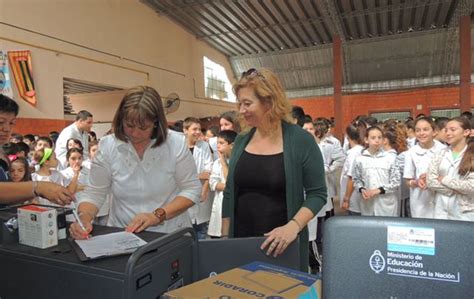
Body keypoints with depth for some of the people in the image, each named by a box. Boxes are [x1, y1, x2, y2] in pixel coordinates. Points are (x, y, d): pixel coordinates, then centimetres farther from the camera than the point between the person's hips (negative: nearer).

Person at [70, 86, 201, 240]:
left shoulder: (176, 143, -9)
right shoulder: (107, 146, -4)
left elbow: (192, 189, -6)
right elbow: (94, 192, 2)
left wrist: (157, 215, -16)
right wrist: (84, 217, -17)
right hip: (121, 235, 0)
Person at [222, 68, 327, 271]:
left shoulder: (301, 140, -11)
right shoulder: (241, 142, 2)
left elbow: (317, 194, -9)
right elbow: (229, 194, 8)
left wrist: (293, 226, -24)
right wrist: (224, 238, 7)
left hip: (282, 244, -3)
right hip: (241, 241, 4)